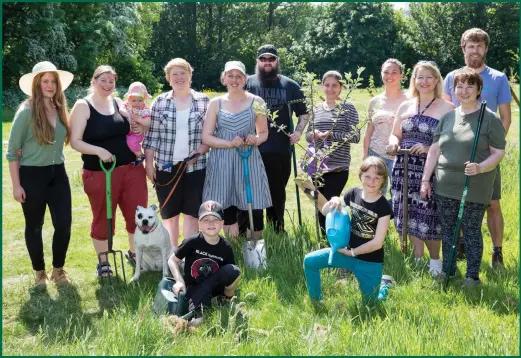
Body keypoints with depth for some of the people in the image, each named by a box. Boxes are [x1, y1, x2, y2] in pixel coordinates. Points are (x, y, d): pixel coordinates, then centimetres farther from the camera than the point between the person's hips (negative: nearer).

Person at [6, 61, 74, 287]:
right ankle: (39, 272, 26)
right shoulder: (26, 112, -13)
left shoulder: (60, 110, 3)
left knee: (64, 225, 3)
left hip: (58, 174, 5)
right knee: (34, 227, 9)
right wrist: (16, 185, -11)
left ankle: (58, 270, 22)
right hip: (32, 175, -5)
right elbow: (12, 151, -9)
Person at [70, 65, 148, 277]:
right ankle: (103, 261, 26)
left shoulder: (120, 103, 9)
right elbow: (75, 141, -10)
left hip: (131, 168, 4)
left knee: (138, 213, 8)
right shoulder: (83, 106, -5)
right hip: (99, 173, -4)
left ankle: (134, 253, 31)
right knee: (103, 218, 9)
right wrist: (99, 151, -24)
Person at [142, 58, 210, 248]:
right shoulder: (160, 102, 4)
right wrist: (149, 164, -1)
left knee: (191, 212, 5)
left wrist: (199, 151, -11)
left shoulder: (204, 101, 3)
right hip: (166, 166, 1)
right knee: (169, 213, 7)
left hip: (195, 166, 0)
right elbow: (152, 135, 3)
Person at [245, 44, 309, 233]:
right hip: (251, 150, -1)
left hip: (280, 150, 1)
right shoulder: (247, 83, 4)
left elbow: (303, 114, 14)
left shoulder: (290, 86, 7)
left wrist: (298, 131, -2)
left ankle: (277, 231, 26)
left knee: (277, 193, 13)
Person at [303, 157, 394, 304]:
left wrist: (351, 252, -16)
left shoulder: (383, 206, -19)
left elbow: (377, 243, -19)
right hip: (348, 250, 4)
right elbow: (325, 212, 1)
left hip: (370, 262, -4)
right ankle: (316, 302, 8)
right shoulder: (353, 193, -6)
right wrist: (334, 201, -21)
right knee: (310, 261, -11)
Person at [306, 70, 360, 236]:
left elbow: (355, 136, -9)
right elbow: (308, 135, 16)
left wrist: (330, 134, -18)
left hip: (339, 167, -5)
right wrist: (313, 134, -8)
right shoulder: (316, 109, 11)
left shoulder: (348, 108, -2)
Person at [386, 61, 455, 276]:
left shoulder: (447, 109, -2)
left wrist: (429, 149, -20)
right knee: (411, 216, 9)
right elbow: (395, 135, 20)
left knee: (428, 217, -4)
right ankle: (417, 259, 26)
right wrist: (393, 142, -3)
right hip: (405, 168, 5)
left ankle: (434, 260, 18)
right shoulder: (405, 107, 12)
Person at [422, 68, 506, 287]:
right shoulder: (447, 117, 8)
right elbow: (434, 150, 11)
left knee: (471, 231, 3)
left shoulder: (489, 119, -5)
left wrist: (480, 167, -24)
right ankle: (447, 272, 27)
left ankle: (472, 276, 16)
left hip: (474, 189, -4)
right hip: (445, 187, 4)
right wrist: (425, 179, 8)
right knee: (447, 230, 12)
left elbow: (499, 152, -6)